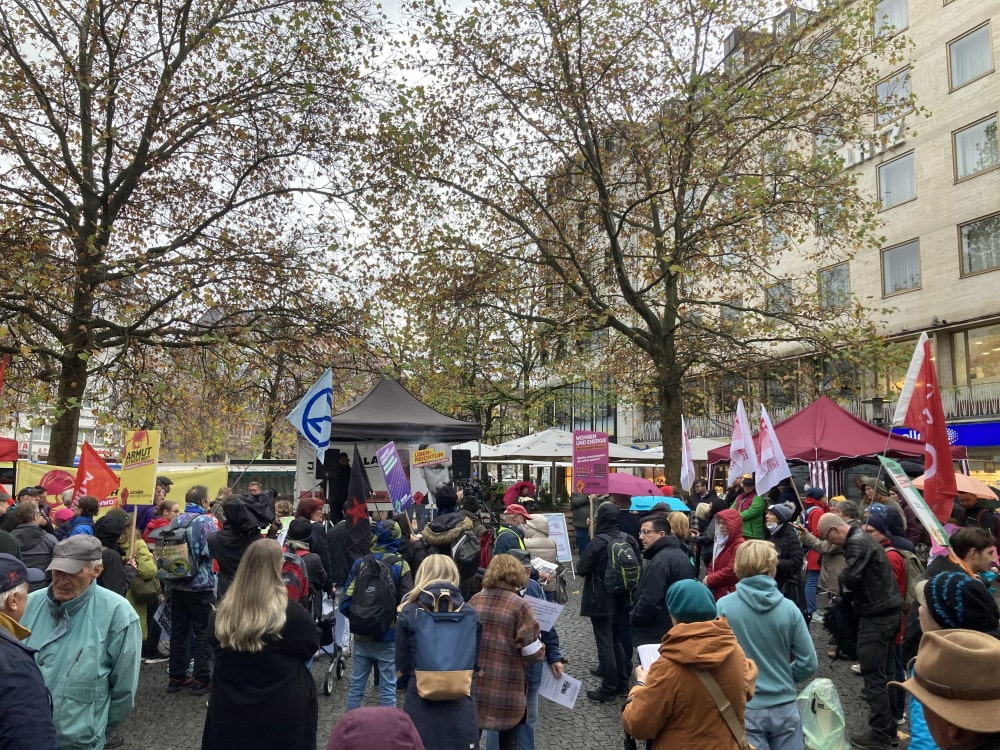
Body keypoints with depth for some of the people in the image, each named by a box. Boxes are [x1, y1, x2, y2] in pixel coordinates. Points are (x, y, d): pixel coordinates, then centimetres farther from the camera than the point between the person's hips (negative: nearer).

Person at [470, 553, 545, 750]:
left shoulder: (474, 601, -1)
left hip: (475, 686, 3)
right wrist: (541, 650, 8)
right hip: (508, 691, -3)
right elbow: (534, 654, -13)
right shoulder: (520, 606, -13)